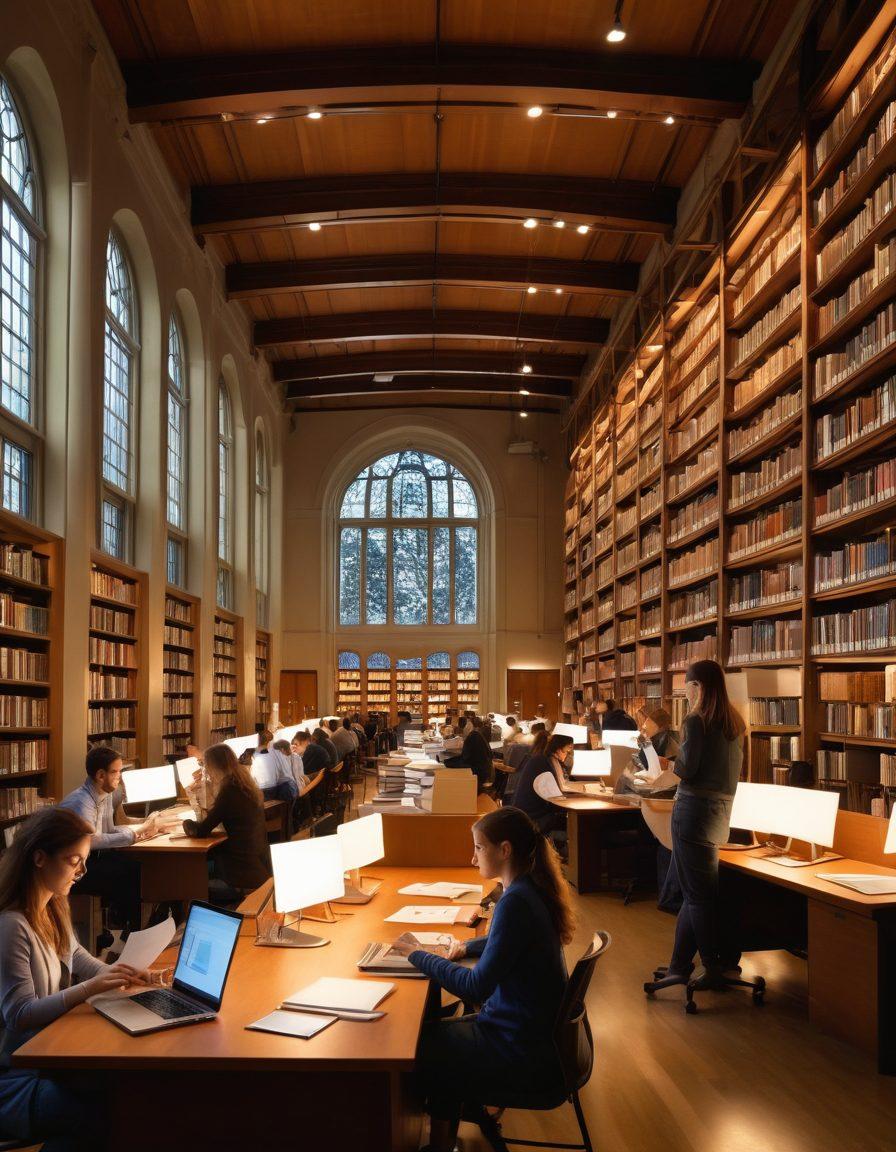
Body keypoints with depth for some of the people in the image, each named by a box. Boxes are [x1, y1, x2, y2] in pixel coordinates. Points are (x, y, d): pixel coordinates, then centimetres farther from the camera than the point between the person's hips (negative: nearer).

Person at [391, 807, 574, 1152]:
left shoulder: (516, 902, -26)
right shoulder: (532, 888, 3)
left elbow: (477, 987, -25)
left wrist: (419, 957, -14)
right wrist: (469, 946, 10)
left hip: (526, 1057, -9)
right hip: (536, 1032, 9)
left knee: (413, 1050, 2)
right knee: (438, 1035, 17)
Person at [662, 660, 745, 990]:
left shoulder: (696, 721, -14)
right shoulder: (734, 722, 10)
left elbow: (685, 770, -16)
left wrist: (667, 760, 4)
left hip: (696, 810, -8)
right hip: (723, 810, 8)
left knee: (698, 894, 2)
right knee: (699, 891, 16)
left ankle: (715, 970, 9)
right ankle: (679, 963, 24)